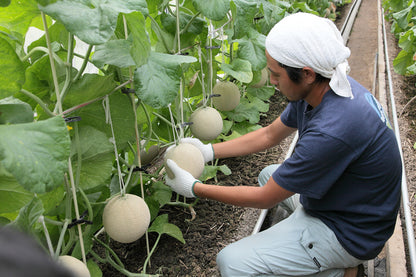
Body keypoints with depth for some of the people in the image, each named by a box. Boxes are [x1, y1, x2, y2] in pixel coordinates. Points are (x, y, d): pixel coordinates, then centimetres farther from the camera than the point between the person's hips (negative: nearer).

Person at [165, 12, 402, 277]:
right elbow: (269, 135, 6)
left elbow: (266, 198, -23)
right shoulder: (321, 88, -8)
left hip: (347, 232, -8)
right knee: (269, 174, 26)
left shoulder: (332, 132, -36)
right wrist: (208, 151, 3)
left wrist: (194, 188, -14)